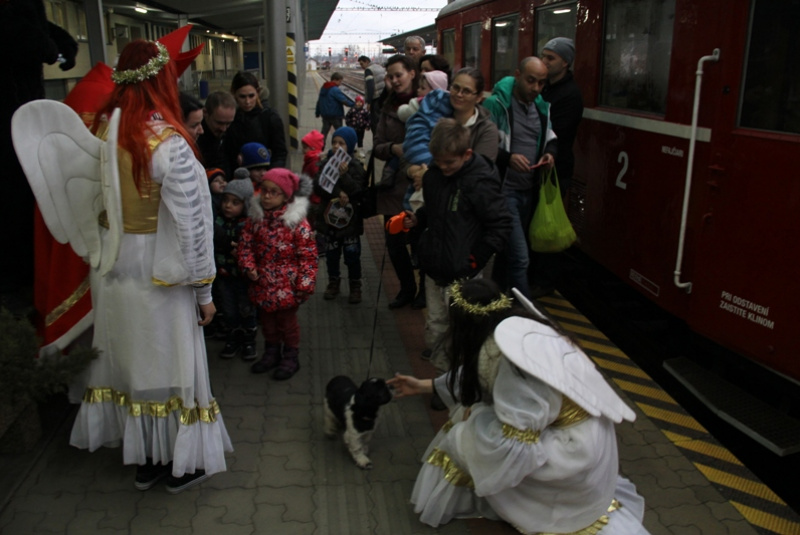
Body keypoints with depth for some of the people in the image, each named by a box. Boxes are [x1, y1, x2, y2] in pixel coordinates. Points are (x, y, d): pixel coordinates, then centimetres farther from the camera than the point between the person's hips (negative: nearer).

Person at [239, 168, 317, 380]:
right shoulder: (255, 219, -2)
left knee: (287, 321, 10)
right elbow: (245, 245, 5)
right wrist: (249, 267, -11)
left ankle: (290, 357, 28)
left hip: (287, 285, -5)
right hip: (263, 284, 5)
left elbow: (308, 255, -14)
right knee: (267, 320, 19)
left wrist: (304, 284, -17)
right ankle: (271, 353, 38)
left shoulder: (297, 223, -16)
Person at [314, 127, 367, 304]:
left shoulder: (356, 167, -7)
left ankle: (355, 286, 21)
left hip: (350, 220, -3)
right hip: (328, 218, 3)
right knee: (331, 254, 16)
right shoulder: (325, 164, 1)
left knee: (352, 255, 5)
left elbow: (358, 191, -17)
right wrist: (338, 193, -23)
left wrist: (344, 175, -28)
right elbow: (318, 186, -11)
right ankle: (333, 281, 34)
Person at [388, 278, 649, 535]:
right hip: (578, 432, 9)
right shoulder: (514, 325, -2)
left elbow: (515, 434, -27)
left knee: (465, 438, -8)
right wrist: (424, 385, 20)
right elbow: (475, 376, 14)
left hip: (573, 448, -8)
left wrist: (474, 416, -9)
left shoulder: (514, 348, -28)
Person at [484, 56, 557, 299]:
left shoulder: (542, 106, 10)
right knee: (520, 257, -11)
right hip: (503, 189, -7)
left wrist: (550, 152, -2)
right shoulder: (495, 104, -11)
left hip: (529, 189, 7)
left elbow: (550, 138, 21)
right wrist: (508, 157, -28)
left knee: (508, 251, 19)